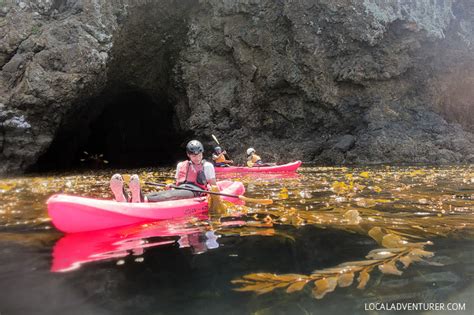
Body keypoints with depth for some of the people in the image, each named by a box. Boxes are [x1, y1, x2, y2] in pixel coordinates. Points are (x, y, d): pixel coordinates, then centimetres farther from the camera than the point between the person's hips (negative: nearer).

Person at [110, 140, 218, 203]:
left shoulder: (207, 166, 14)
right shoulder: (181, 165, 25)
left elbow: (213, 184, 9)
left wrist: (213, 188, -15)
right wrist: (171, 187, 4)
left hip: (195, 192, -4)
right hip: (179, 190, 5)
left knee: (170, 195, -39)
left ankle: (142, 201, -67)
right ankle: (125, 199, -56)